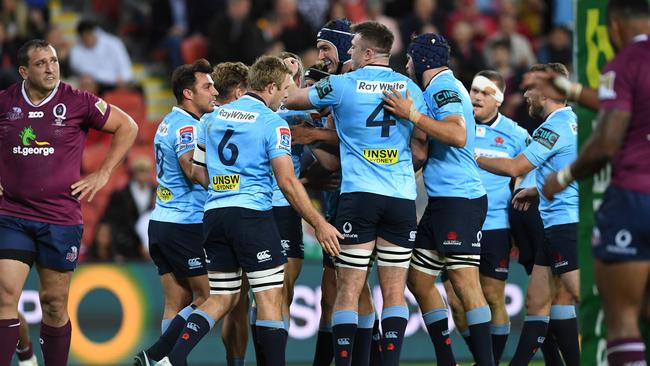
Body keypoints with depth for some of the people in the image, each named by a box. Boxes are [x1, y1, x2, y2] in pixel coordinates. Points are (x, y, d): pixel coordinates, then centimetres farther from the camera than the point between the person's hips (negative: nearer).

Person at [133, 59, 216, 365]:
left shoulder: (169, 122, 17)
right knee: (209, 297, -3)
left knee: (177, 303, 6)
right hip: (186, 224, -9)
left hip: (162, 222, 9)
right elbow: (194, 171, -23)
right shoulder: (187, 126, -13)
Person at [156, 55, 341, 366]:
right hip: (252, 213, -7)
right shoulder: (273, 124, -6)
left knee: (222, 298, 12)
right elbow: (287, 183, -11)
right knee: (270, 298, -2)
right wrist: (320, 225, -8)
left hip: (214, 213, 7)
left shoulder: (216, 117, 14)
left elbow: (196, 171, 18)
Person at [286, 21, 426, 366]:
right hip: (403, 196, 3)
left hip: (359, 195, -3)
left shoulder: (342, 85, -1)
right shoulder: (411, 88, 8)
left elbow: (289, 100, 12)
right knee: (394, 292, 4)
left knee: (348, 290, -1)